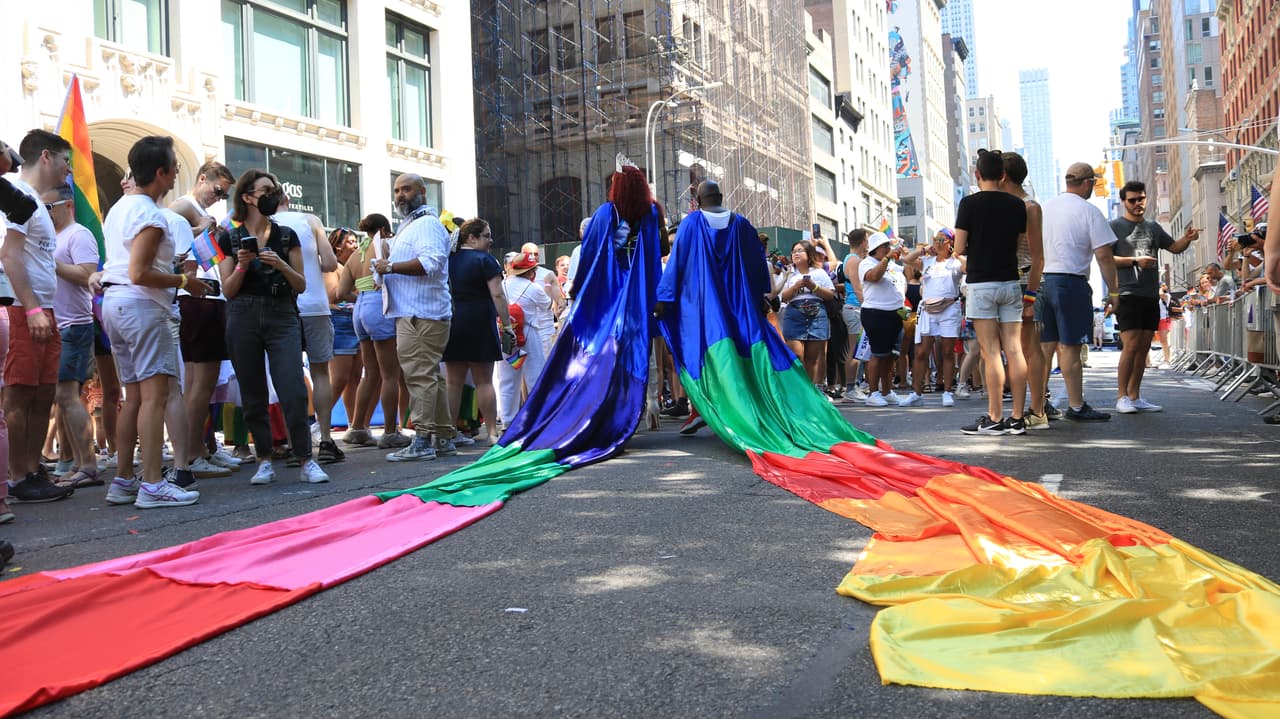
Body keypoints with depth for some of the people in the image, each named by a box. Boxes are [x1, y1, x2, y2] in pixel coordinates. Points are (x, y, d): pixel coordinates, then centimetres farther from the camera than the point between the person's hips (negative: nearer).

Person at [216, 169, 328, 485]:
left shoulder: (287, 236, 8)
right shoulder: (230, 238, 6)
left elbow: (301, 285, 6)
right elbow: (228, 291, 4)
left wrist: (281, 265, -11)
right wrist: (241, 265, -12)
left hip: (282, 317, 0)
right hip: (244, 318, 0)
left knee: (294, 391, -11)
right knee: (253, 396, 5)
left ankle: (306, 461, -4)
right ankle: (265, 462, 15)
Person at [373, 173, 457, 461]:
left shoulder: (426, 223, -8)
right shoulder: (410, 224, 26)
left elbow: (430, 262, -24)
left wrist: (390, 267, -17)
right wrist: (388, 274, 17)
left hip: (420, 316, -11)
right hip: (413, 313, 11)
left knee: (419, 375, -12)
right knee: (430, 376, 12)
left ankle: (422, 441, -12)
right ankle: (445, 437, 16)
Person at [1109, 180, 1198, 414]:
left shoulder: (1153, 227, 17)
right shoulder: (1115, 226, 0)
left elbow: (1175, 247, 26)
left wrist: (1187, 238, 4)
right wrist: (1135, 260, -16)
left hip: (1151, 296, 7)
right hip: (1127, 295, -6)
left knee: (1144, 348, 7)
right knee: (1131, 346, -13)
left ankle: (1134, 397, 13)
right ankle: (1121, 397, -6)